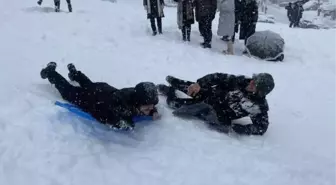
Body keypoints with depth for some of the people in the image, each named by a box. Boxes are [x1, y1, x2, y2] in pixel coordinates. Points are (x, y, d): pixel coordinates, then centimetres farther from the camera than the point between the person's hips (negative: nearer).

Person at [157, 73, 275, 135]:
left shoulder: (260, 107, -29)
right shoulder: (244, 82, -19)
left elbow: (261, 128, -30)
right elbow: (220, 78, -17)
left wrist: (233, 128, -36)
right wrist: (199, 84, -29)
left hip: (218, 115, -3)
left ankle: (170, 92, 28)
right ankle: (175, 83, 47)